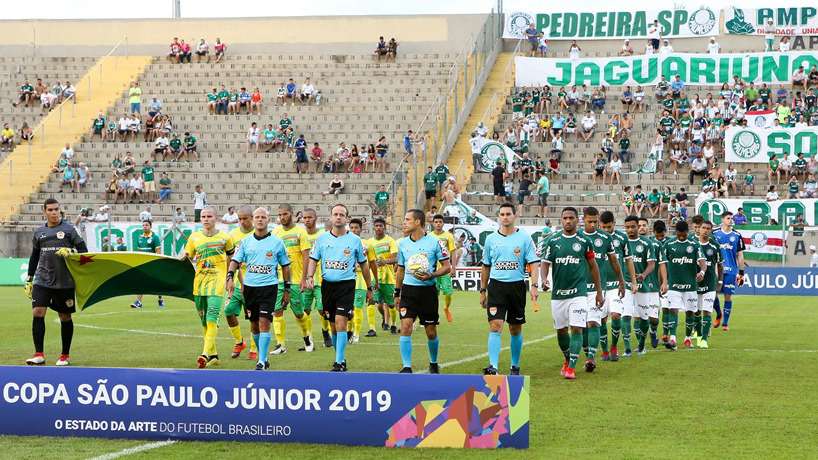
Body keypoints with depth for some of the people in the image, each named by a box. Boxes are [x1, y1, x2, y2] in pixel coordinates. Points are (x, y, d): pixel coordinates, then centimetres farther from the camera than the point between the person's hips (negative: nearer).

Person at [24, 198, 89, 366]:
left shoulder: (68, 229, 2)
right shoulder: (39, 232, 12)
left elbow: (83, 250, 1)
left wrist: (70, 251, -19)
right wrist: (29, 280, 19)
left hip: (64, 282, -2)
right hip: (42, 281, 2)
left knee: (65, 317, 5)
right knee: (37, 312, -12)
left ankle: (65, 356, 18)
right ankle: (39, 355, -8)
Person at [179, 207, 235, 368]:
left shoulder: (225, 238, 3)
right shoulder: (194, 237, 9)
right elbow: (186, 258, 15)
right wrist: (183, 258, -7)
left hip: (217, 283, -4)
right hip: (199, 282, 4)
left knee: (212, 318, -17)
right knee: (204, 321, 9)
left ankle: (206, 354, -23)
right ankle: (213, 355, 21)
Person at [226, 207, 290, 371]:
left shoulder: (277, 242, 2)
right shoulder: (246, 241, 7)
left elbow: (285, 266, 8)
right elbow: (235, 260, 4)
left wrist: (287, 288, 6)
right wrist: (230, 277, -13)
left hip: (269, 286, -3)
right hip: (249, 286, 3)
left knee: (264, 322, -13)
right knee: (254, 325, 9)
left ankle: (262, 362, -11)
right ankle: (263, 356, 26)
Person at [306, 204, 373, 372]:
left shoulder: (354, 240, 1)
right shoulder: (322, 239, 6)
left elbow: (363, 264, 9)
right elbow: (313, 259, 9)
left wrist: (369, 288, 12)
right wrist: (310, 277, -10)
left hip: (346, 285, -3)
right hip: (327, 284, 3)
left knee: (340, 322, -14)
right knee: (333, 325, 10)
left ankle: (339, 362, -12)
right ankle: (341, 357, 26)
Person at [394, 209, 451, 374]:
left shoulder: (434, 242, -5)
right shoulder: (403, 243, 8)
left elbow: (447, 267, -2)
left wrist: (431, 275, -19)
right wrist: (397, 293, 17)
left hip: (428, 290, -2)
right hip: (408, 290, 2)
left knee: (431, 332, 6)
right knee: (405, 327, -13)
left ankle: (433, 363, 29)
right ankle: (406, 367, -9)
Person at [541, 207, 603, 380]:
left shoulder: (584, 242, 2)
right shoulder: (553, 241, 4)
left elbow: (593, 266, 10)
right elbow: (545, 263, 5)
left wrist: (599, 291, 11)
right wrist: (543, 279, -17)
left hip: (578, 292, -2)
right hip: (558, 293, 2)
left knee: (577, 329, -12)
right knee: (561, 330, 11)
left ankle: (571, 367, -11)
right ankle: (567, 360, 35)